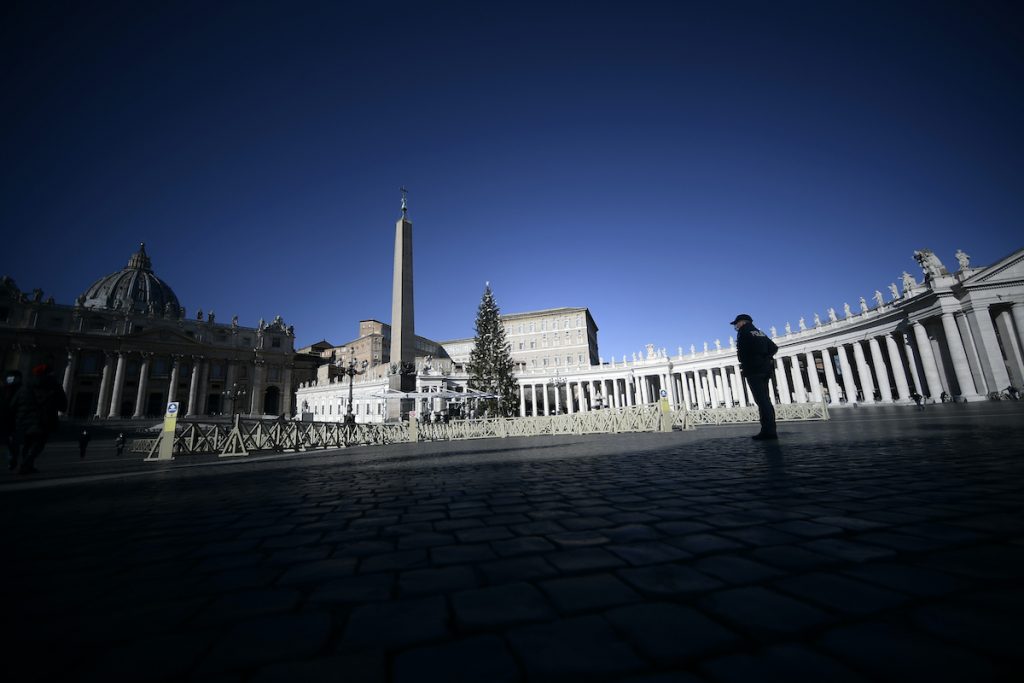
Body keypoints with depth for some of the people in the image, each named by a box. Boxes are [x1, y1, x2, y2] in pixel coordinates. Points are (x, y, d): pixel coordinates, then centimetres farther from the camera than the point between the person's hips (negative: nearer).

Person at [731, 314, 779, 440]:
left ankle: (768, 431, -14)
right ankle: (770, 430, 9)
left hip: (753, 370, -8)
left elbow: (742, 351, -12)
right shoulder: (760, 333, 20)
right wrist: (764, 358, 11)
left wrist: (743, 367, 1)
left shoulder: (743, 331, -3)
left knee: (761, 400, -11)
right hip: (764, 369, 8)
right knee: (765, 400, 9)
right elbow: (773, 348, 20)